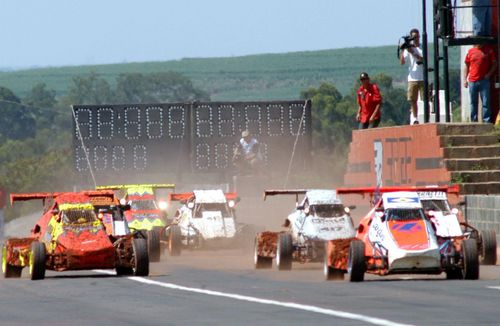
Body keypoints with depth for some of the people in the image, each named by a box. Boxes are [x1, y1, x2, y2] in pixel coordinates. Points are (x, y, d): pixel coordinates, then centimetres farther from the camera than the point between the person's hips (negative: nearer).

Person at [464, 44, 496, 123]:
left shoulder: (488, 51, 4)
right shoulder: (471, 51, 7)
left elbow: (494, 63, 9)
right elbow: (466, 66, 12)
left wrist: (489, 73, -5)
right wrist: (465, 79, 6)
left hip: (484, 80, -1)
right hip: (472, 81, 1)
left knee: (486, 103, -4)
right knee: (473, 103, 6)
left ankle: (486, 121, -2)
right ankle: (474, 121, 12)